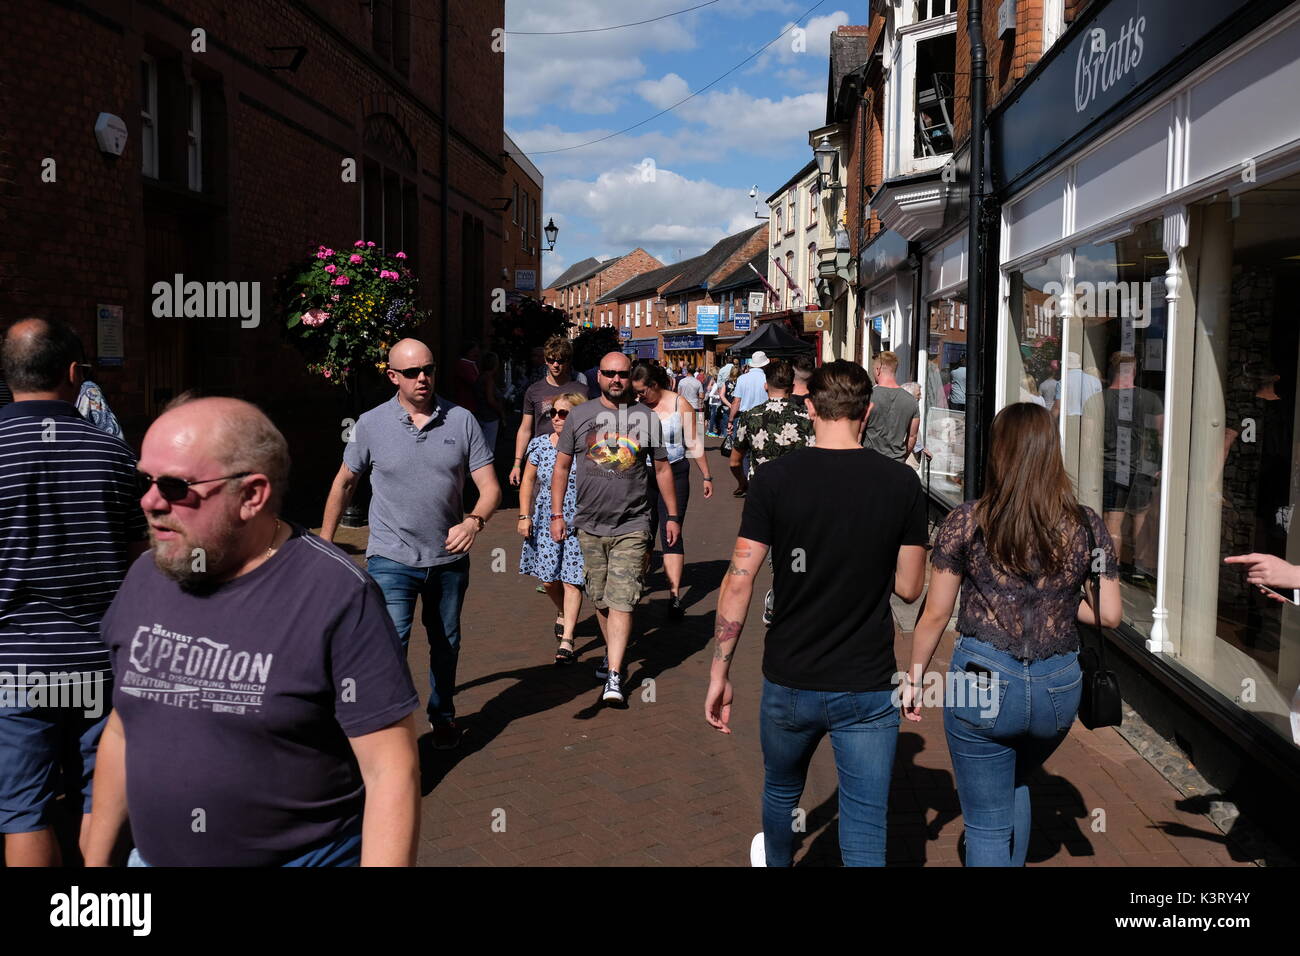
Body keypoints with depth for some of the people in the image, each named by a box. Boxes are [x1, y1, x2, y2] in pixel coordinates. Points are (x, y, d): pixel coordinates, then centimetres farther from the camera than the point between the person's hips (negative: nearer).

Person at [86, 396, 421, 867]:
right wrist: (96, 858, 13)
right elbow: (123, 729, 10)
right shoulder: (145, 578, -1)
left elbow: (390, 770, -20)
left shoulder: (337, 595, -21)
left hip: (305, 855, -5)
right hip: (150, 854, 6)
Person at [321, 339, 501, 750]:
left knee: (446, 643, 19)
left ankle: (443, 715, 42)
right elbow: (344, 483, 8)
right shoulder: (371, 424, -5)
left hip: (449, 558, 3)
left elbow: (490, 487, -5)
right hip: (392, 558, -2)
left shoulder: (461, 421, -4)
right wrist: (324, 541, 10)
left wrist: (474, 520, -25)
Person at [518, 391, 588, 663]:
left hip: (579, 521, -3)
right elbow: (528, 480, 9)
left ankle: (566, 639, 2)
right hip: (546, 521, 3)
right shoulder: (540, 445, 2)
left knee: (572, 580, -4)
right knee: (548, 578, 8)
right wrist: (525, 516, 3)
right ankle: (563, 613, 40)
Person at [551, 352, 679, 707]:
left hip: (632, 526, -2)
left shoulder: (646, 418, 3)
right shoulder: (579, 415, 4)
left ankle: (614, 678, -10)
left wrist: (672, 515, 11)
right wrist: (556, 514, 4)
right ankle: (611, 652, 36)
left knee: (622, 601, -9)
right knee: (600, 599, 13)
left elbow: (662, 468, 11)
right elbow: (561, 465, 9)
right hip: (589, 525, 2)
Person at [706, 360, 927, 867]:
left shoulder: (775, 478, -10)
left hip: (790, 682, 1)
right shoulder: (902, 483, -7)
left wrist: (720, 674, -3)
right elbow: (909, 588, -1)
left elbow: (739, 581, -11)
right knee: (865, 830, 8)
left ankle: (775, 861, 55)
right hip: (868, 687, -1)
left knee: (781, 791, 28)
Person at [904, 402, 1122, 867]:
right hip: (1058, 688, 3)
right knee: (1015, 784, 32)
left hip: (983, 684, -3)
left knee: (988, 825, 11)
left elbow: (935, 614, -4)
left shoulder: (965, 523, -8)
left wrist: (914, 676, 8)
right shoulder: (1087, 526, -1)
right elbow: (1108, 616, 2)